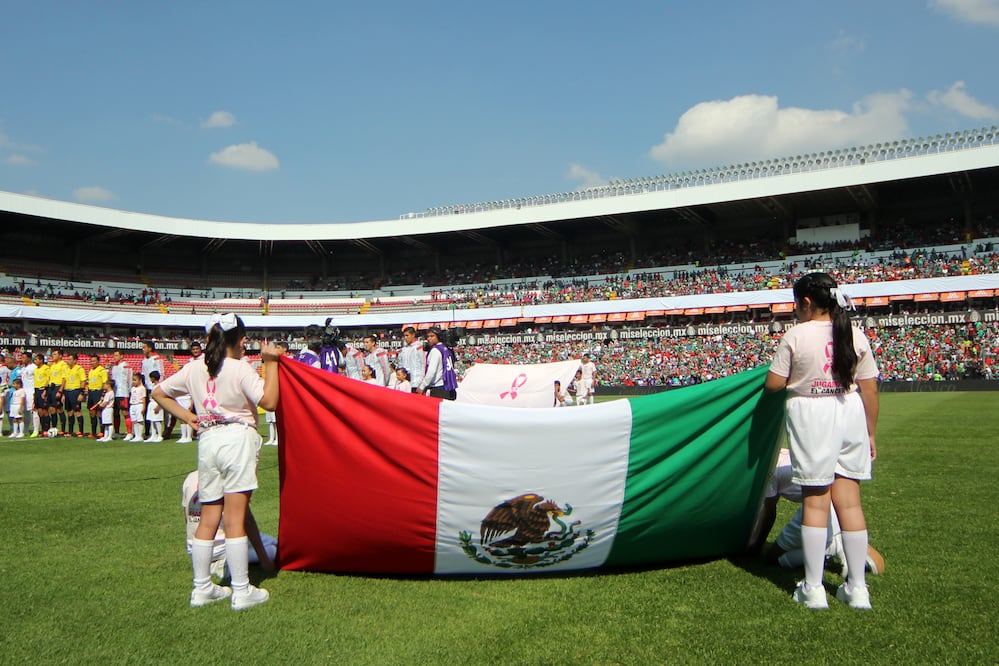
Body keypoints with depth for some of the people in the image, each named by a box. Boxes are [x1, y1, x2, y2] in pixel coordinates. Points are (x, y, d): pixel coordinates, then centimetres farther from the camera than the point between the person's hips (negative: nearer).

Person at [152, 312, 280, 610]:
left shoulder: (193, 369, 10)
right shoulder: (241, 369, -8)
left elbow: (158, 393, 19)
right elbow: (269, 401, -12)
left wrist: (186, 417, 15)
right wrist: (271, 363, -6)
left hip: (207, 441, 6)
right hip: (237, 440, -6)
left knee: (208, 518, 13)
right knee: (235, 519, -4)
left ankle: (202, 588, 20)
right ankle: (241, 591, 3)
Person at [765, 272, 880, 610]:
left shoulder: (796, 335, -9)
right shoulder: (856, 336, 2)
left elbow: (773, 384, -5)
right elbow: (869, 390, 5)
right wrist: (870, 433, 13)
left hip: (811, 417, -4)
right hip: (851, 416, 4)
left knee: (815, 501, 3)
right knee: (849, 500, 8)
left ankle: (813, 588, 9)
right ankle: (857, 588, 14)